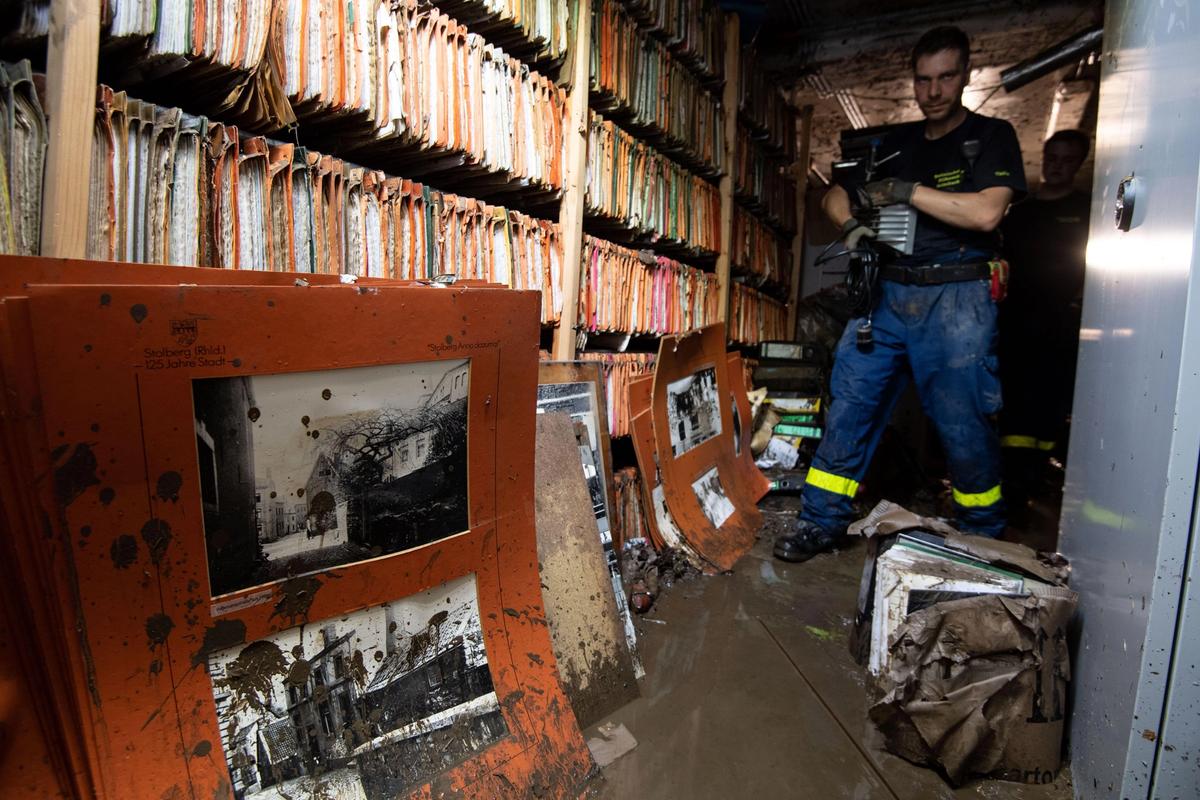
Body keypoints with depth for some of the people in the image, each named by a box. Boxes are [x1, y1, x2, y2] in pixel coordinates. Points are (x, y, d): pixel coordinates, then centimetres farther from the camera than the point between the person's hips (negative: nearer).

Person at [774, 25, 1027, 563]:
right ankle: (822, 522, 7)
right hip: (885, 296, 4)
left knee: (965, 426, 1)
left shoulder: (992, 136, 6)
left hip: (956, 301, -3)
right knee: (848, 407, -2)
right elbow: (835, 196, 18)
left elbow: (986, 212, -10)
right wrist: (851, 223, -4)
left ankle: (983, 539, 23)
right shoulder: (894, 144, 18)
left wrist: (906, 191, -10)